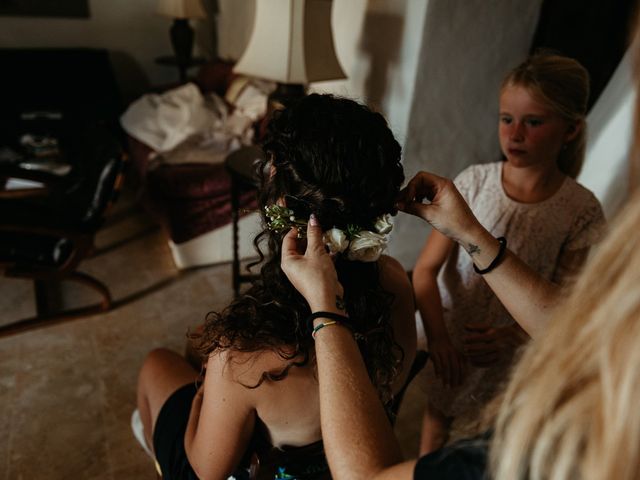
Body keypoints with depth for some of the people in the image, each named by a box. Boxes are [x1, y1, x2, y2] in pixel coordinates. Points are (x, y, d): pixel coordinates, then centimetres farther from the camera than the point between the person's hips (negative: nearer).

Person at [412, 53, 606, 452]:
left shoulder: (581, 211, -13)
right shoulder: (475, 182, -14)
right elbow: (426, 269, -16)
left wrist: (511, 336, -28)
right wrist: (437, 337, -29)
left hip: (515, 349, 0)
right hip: (450, 333, 1)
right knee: (437, 413, 22)